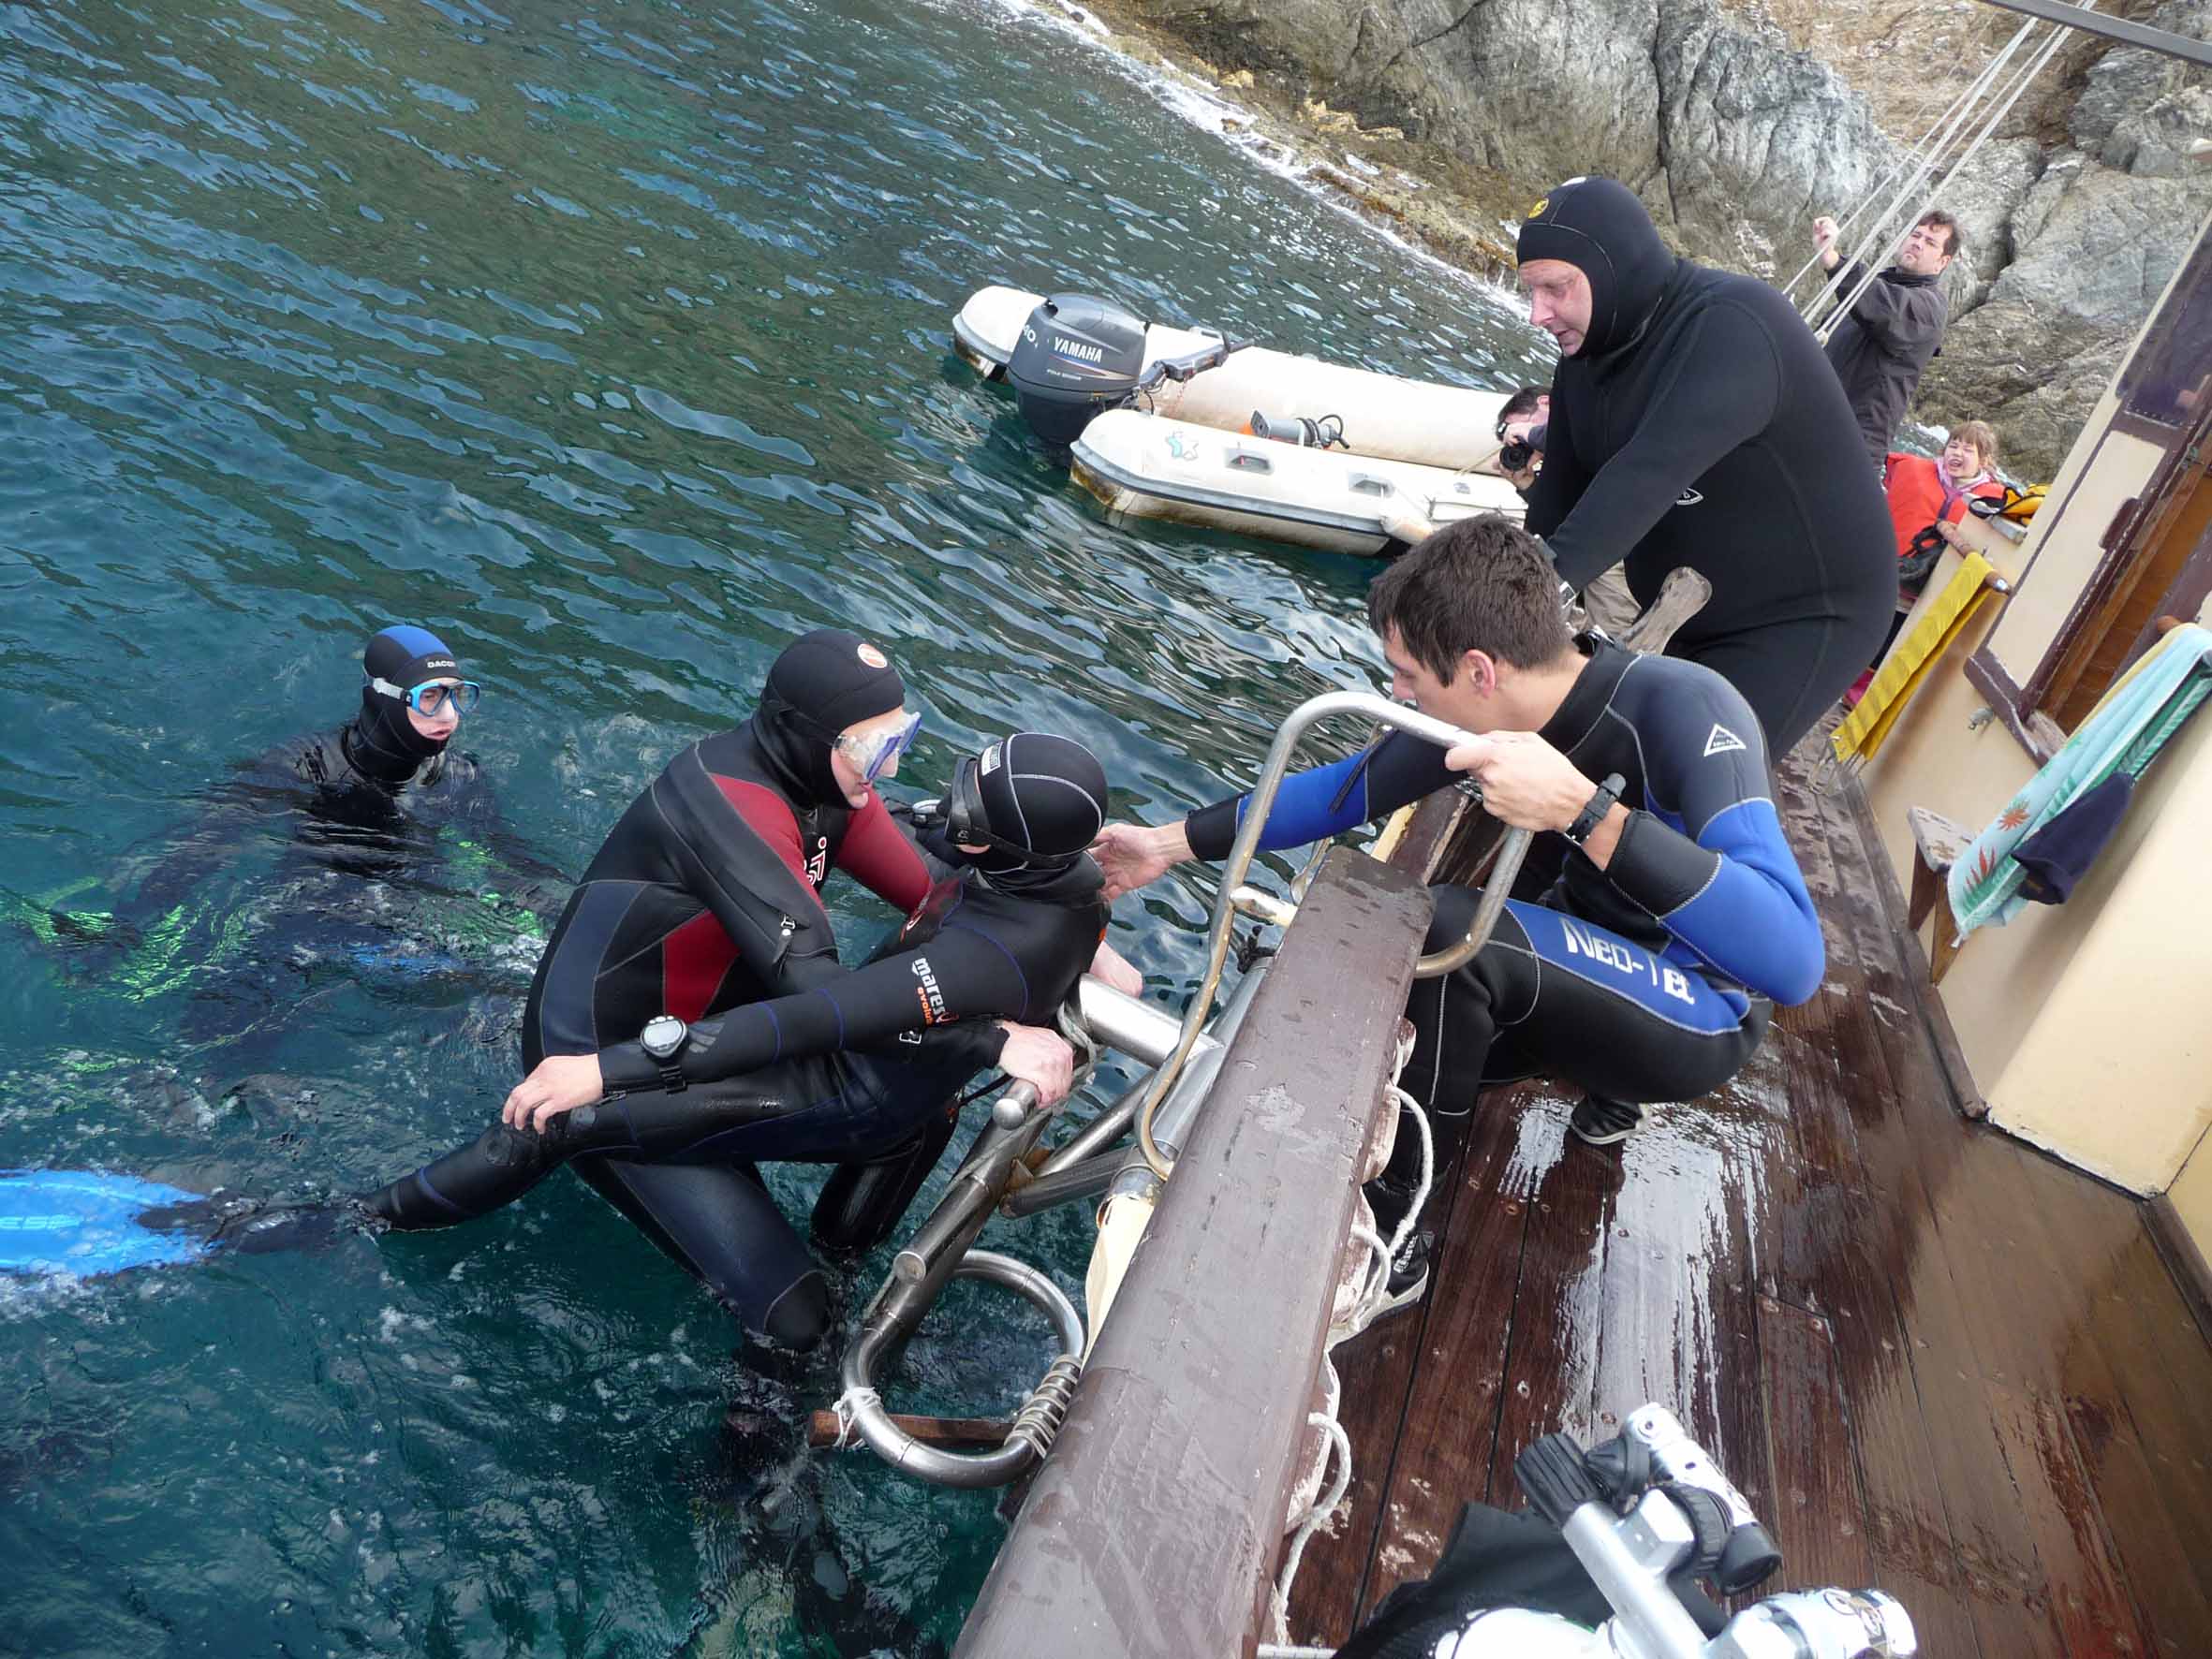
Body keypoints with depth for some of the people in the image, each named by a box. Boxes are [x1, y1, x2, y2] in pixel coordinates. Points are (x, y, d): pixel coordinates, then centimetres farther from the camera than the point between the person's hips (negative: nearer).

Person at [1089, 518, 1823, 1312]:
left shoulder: (1684, 711, -32)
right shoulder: (1485, 707, -13)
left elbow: (1790, 962, -43)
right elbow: (1339, 791, 2)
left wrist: (1584, 809, -49)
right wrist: (1170, 844, 2)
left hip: (1700, 1009, -7)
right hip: (1594, 963, 7)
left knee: (1449, 929, -32)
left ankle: (1381, 1242, -13)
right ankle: (1616, 1079, 18)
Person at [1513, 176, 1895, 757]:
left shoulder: (1733, 325, -26)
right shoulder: (1586, 354, 1)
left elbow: (1654, 470, -41)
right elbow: (1560, 492, -2)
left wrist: (1553, 576, -54)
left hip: (1804, 620, -8)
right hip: (1682, 620, 8)